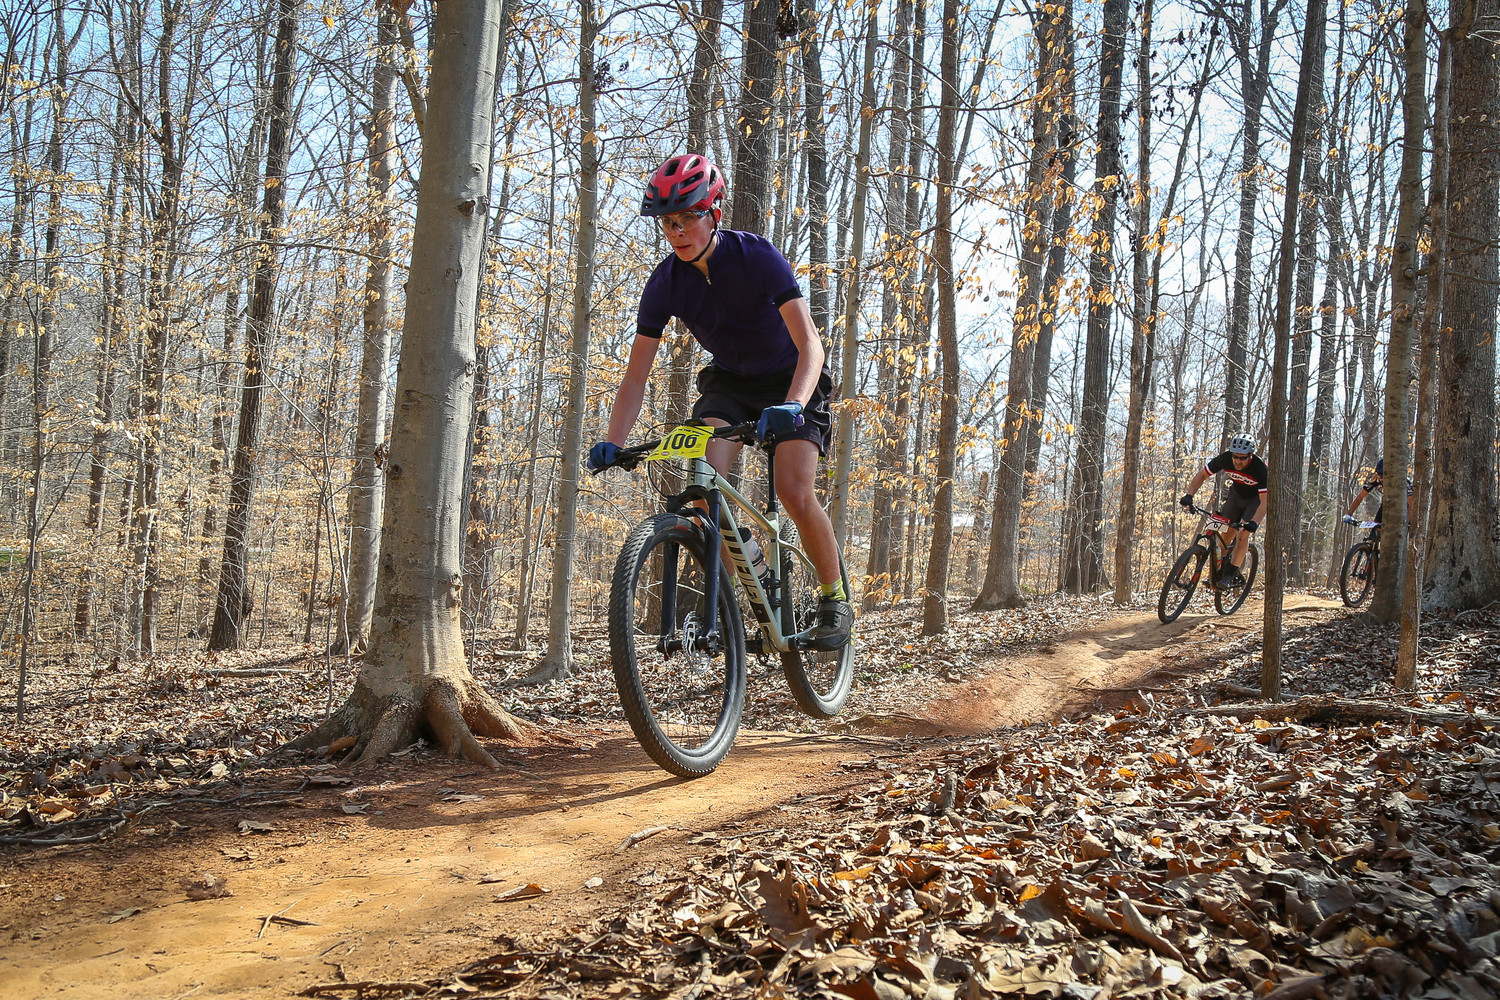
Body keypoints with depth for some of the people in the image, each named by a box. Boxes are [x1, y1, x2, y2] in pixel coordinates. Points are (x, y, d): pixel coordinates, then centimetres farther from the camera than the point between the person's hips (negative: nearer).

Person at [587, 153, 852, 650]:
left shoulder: (756, 255, -25)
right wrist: (612, 442, -26)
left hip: (789, 380, -4)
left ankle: (835, 599, 1)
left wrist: (791, 406, -51)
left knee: (794, 493, -21)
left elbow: (810, 345, -33)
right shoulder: (665, 283, -14)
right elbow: (636, 375, -12)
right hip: (729, 381, 4)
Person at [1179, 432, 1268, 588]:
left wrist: (1254, 523, -49)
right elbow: (1201, 475, -15)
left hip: (1256, 499, -4)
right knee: (1226, 533, -4)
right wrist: (1189, 495, -29)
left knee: (1243, 533, -19)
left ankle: (1230, 575, -14)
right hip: (1235, 494, 4)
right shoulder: (1225, 458, -26)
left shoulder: (1260, 469, -35)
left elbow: (1265, 501, -36)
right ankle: (1219, 570, 7)